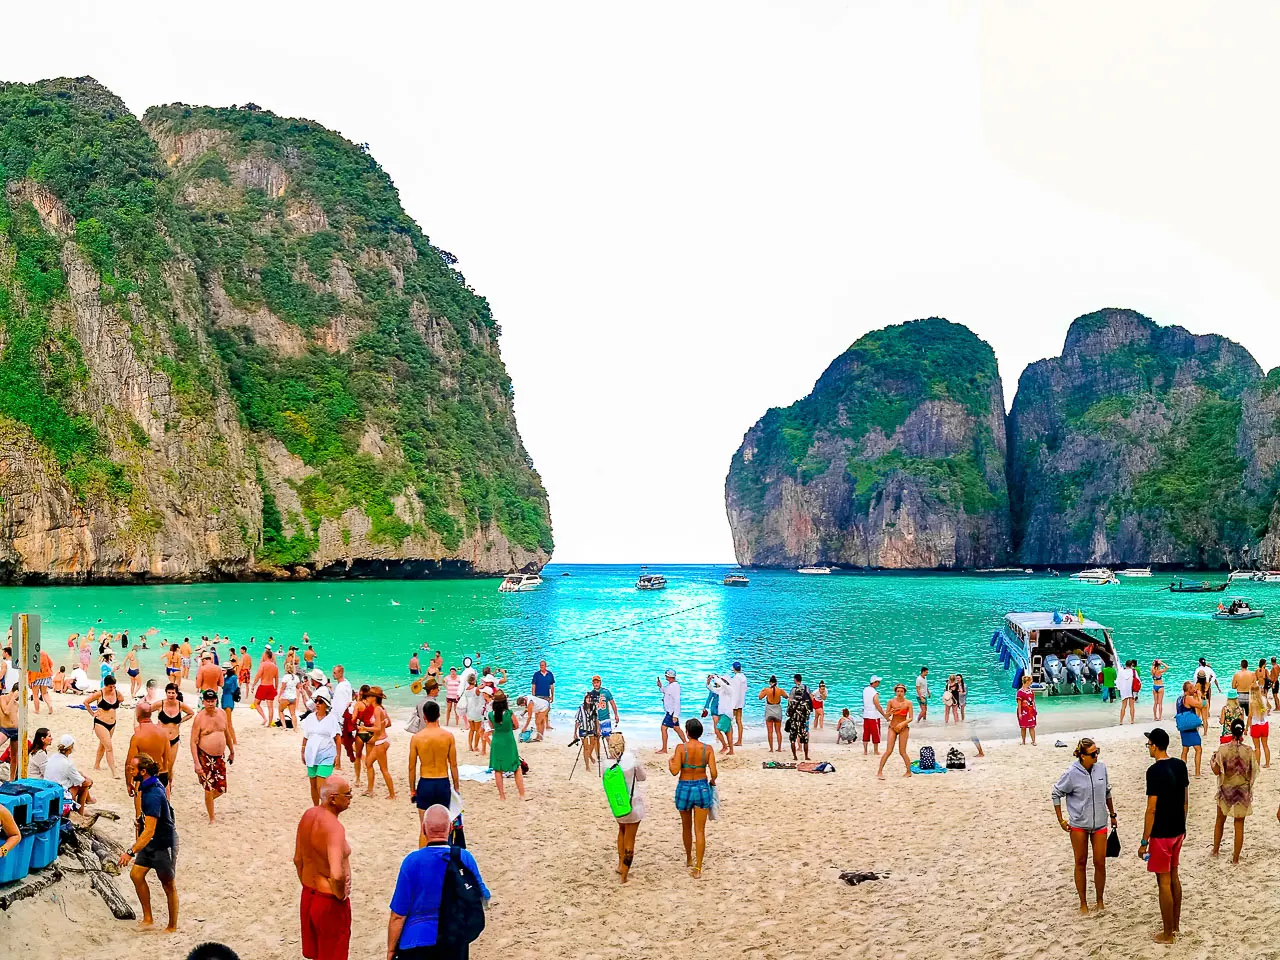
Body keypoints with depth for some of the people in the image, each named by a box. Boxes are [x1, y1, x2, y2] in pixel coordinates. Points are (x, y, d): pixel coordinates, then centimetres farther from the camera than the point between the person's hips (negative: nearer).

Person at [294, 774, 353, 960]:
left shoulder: (308, 815, -3)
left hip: (308, 896, 8)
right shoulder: (334, 827, -28)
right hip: (330, 902, -8)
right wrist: (341, 895, -19)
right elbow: (336, 875, -38)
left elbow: (298, 860, 9)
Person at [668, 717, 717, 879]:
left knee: (687, 827, 21)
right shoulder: (708, 749, -7)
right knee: (700, 830, 4)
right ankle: (698, 868, 1)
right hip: (702, 788, 0)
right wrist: (712, 781, 12)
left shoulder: (681, 747, -12)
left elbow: (675, 771, -17)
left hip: (684, 788, 0)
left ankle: (689, 859, 39)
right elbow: (713, 773, -10)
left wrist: (670, 761, 4)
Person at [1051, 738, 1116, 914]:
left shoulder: (1101, 768, -4)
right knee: (1081, 863, 7)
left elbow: (1107, 792, 12)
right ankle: (1083, 903, 18)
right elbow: (1056, 794, -3)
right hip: (1078, 825, -3)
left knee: (1100, 863, 4)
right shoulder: (1072, 773, -15)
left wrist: (1113, 815, 18)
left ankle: (1099, 901, 21)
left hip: (1099, 824, 3)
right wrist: (1061, 820, -4)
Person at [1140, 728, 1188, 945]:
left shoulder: (1155, 771, -22)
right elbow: (1185, 799, 11)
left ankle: (1167, 934, 9)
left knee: (1164, 882, 1)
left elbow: (1152, 809, -21)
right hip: (1178, 830, 8)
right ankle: (1175, 923, 34)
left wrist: (1144, 841, -14)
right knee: (1174, 876, 21)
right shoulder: (1180, 765, 2)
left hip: (1161, 834, -8)